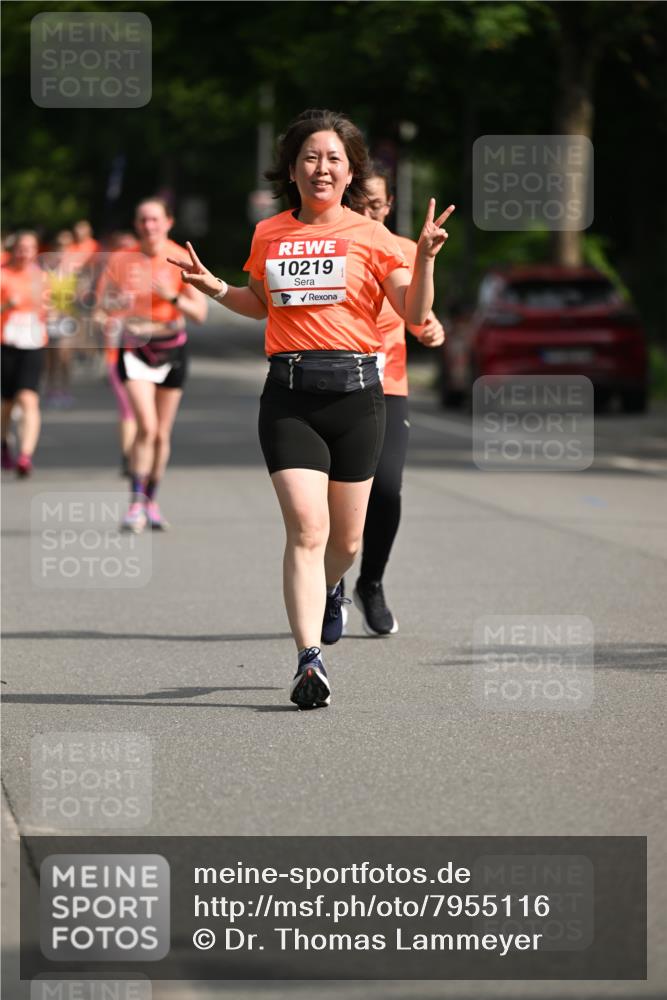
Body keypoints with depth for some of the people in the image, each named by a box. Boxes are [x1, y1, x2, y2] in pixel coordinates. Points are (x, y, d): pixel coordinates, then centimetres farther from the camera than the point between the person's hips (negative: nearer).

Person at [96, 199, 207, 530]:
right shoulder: (122, 260, -2)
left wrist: (172, 297, -21)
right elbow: (103, 302, 3)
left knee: (162, 433, 7)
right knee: (146, 426, -18)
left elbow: (200, 313, -5)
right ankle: (136, 504, -15)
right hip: (134, 349, -1)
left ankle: (151, 501, 22)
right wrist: (119, 301, -19)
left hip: (172, 349, 1)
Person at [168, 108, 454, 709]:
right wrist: (216, 289, 10)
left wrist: (425, 257, -17)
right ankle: (310, 662, -16)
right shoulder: (268, 235, 10)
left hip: (355, 389, 0)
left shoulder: (371, 237, 2)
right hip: (289, 394, 0)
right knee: (306, 528, -14)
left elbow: (416, 314, -3)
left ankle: (330, 591, 47)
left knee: (346, 537, 11)